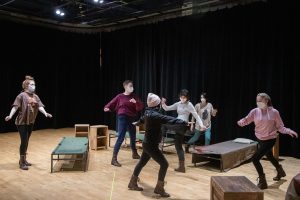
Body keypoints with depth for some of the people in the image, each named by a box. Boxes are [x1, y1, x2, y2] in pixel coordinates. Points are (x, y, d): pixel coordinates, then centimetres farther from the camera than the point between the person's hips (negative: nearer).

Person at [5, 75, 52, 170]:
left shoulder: (35, 96, 5)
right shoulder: (21, 95, -12)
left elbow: (40, 107, -3)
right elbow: (15, 107, -17)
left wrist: (45, 113, -20)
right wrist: (10, 115, -32)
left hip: (30, 122, 6)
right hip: (22, 122, -6)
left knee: (26, 141, 15)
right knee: (24, 141, -6)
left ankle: (24, 159, 28)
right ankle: (22, 162, 5)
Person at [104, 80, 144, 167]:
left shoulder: (134, 97, 5)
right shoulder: (120, 96, -1)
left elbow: (141, 107, -2)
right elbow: (112, 104, 2)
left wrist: (136, 102, -21)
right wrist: (107, 108, -18)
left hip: (132, 119, 5)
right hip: (122, 118, -4)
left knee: (133, 137, 19)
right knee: (120, 138, -13)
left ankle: (135, 154, 41)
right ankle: (114, 159, -11)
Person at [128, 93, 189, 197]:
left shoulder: (148, 113, 7)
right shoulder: (154, 115, -24)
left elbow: (142, 118, 30)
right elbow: (167, 119, -37)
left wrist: (137, 123, 53)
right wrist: (182, 122, -45)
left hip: (148, 144, 10)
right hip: (151, 145, -10)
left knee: (142, 162, 22)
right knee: (164, 164, -6)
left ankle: (132, 183, 36)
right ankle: (159, 188, 3)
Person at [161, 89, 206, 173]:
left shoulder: (189, 105, -4)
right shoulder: (178, 104, 14)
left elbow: (196, 115, -8)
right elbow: (167, 108, 13)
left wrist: (201, 124, -21)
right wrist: (163, 103, -6)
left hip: (182, 126, -8)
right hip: (178, 126, 8)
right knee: (178, 146, 9)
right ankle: (181, 167, 15)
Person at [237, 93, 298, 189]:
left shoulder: (274, 112, -16)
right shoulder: (255, 111, -8)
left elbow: (280, 126, -12)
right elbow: (246, 120, -12)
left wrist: (289, 131, -28)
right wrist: (241, 122, -34)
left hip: (270, 139, -5)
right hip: (260, 139, 5)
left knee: (255, 158, -13)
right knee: (269, 156, 28)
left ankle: (262, 182, 5)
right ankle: (280, 172, 58)